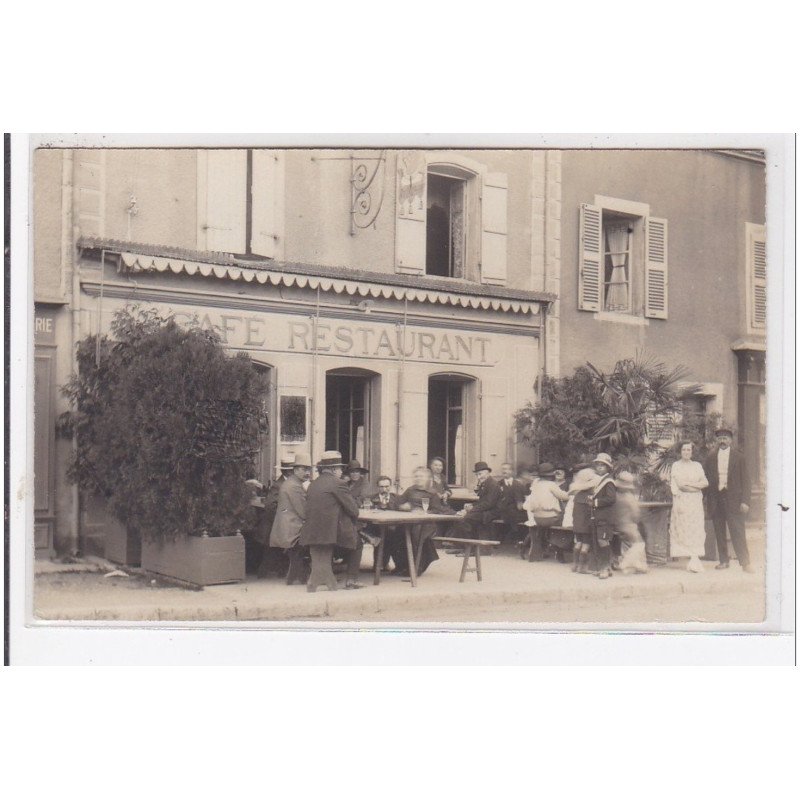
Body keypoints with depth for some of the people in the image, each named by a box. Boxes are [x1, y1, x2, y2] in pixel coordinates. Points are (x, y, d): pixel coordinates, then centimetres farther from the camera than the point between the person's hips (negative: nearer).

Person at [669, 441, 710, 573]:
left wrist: (689, 484, -7)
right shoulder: (675, 466, 6)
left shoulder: (697, 465, 13)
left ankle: (694, 559, -10)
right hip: (681, 499, -2)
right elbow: (673, 485, -3)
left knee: (695, 529, -6)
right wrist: (679, 502, -13)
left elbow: (705, 483, 4)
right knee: (682, 529, -7)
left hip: (695, 501, 2)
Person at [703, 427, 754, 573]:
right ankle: (724, 561, 14)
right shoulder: (710, 459, 11)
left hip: (733, 499, -3)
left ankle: (745, 562, -4)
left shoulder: (739, 457, 4)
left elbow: (745, 480, 1)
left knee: (738, 532, -7)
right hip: (716, 499, 3)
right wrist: (708, 499, 3)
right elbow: (707, 480, 11)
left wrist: (745, 501, -8)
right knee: (719, 532, 6)